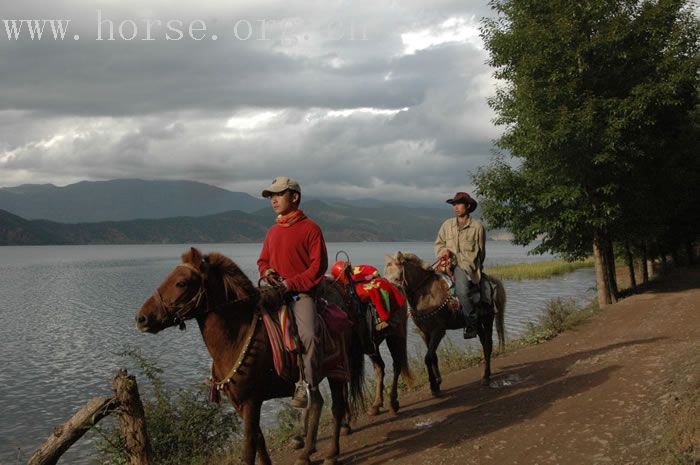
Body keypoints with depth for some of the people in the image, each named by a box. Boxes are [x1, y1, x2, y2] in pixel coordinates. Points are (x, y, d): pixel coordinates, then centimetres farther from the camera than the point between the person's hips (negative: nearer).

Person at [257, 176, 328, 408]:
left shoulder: (310, 228, -1)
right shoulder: (272, 231, 19)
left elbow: (319, 265, -7)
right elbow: (263, 260, 26)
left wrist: (292, 283, -16)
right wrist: (266, 271, 1)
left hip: (301, 293, -6)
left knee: (309, 336, -28)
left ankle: (307, 387, -15)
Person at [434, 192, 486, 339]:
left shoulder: (477, 226, 4)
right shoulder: (447, 224, 15)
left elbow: (479, 252, 6)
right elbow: (439, 243, 21)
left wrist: (465, 266, -2)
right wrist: (443, 251, -1)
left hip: (468, 266, -5)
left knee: (461, 291, -29)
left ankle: (472, 324, -13)